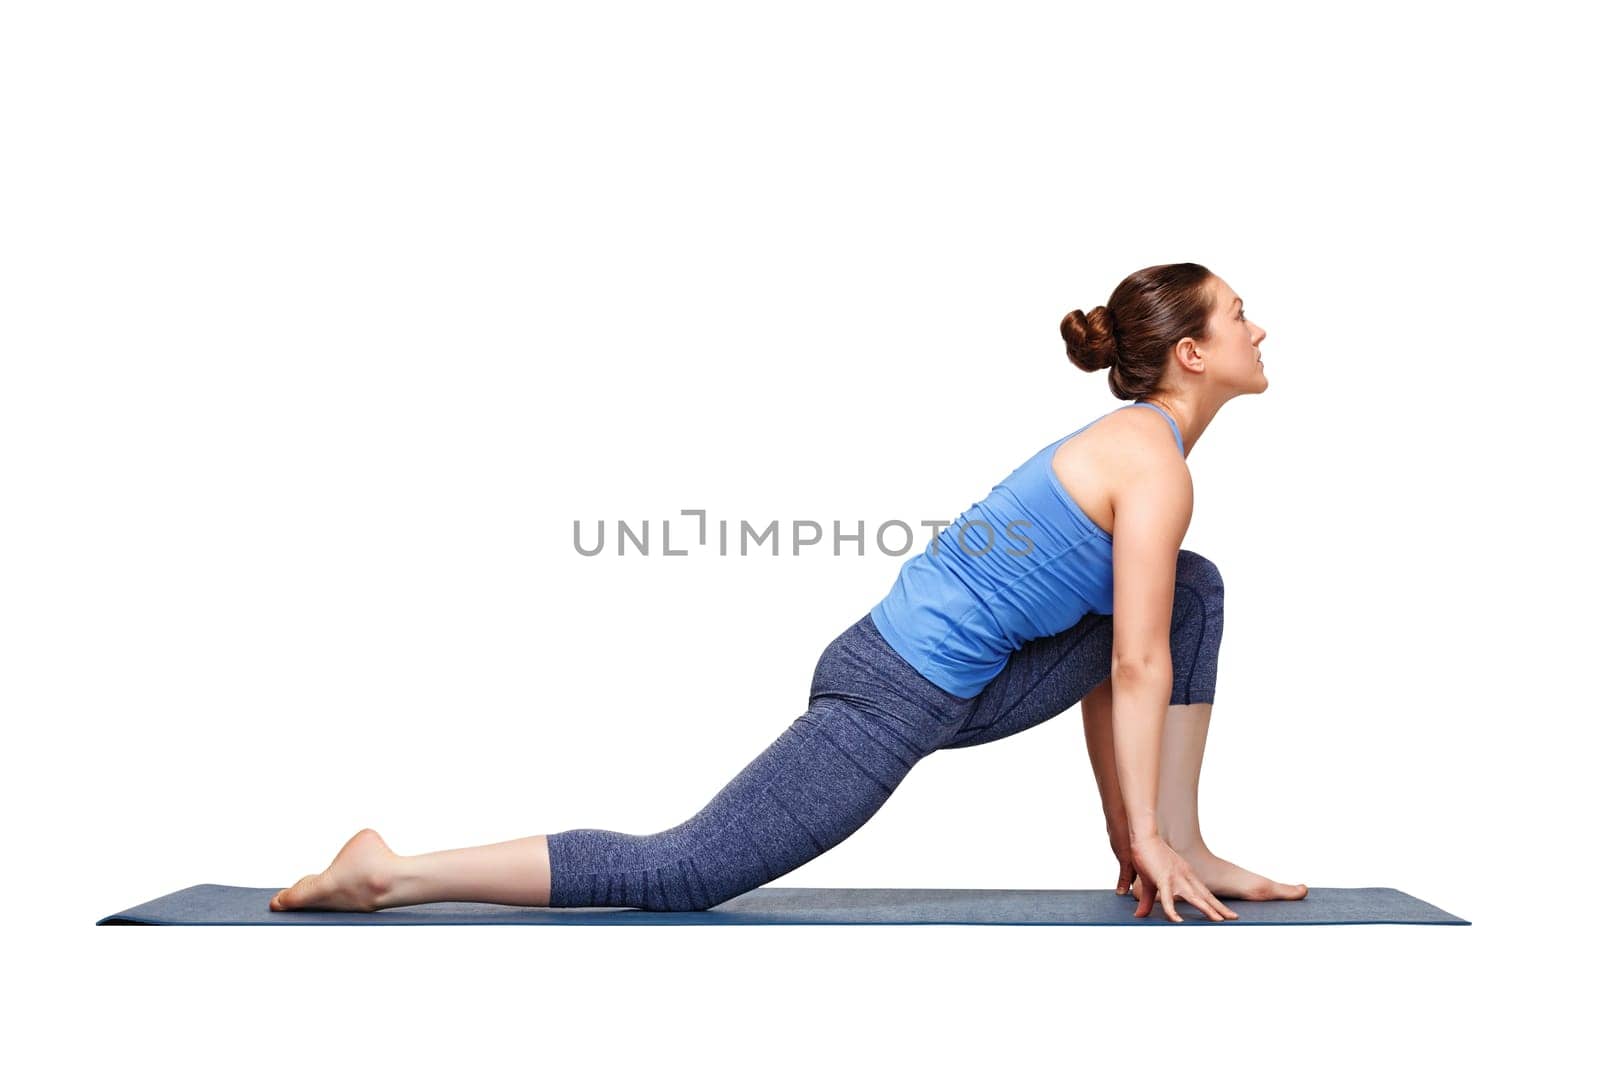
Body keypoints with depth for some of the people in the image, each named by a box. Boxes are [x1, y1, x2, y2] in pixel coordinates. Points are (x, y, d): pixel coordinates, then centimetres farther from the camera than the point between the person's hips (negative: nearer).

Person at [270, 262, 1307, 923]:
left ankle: (1187, 846, 11)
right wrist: (1140, 836, -8)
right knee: (678, 871, -6)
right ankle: (390, 874, -1)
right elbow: (1139, 667, -15)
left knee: (1194, 589, 13)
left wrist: (1134, 826, 20)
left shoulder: (1133, 441, 16)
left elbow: (1108, 655, 21)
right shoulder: (1156, 462, -14)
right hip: (896, 695, -10)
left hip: (958, 681, 10)